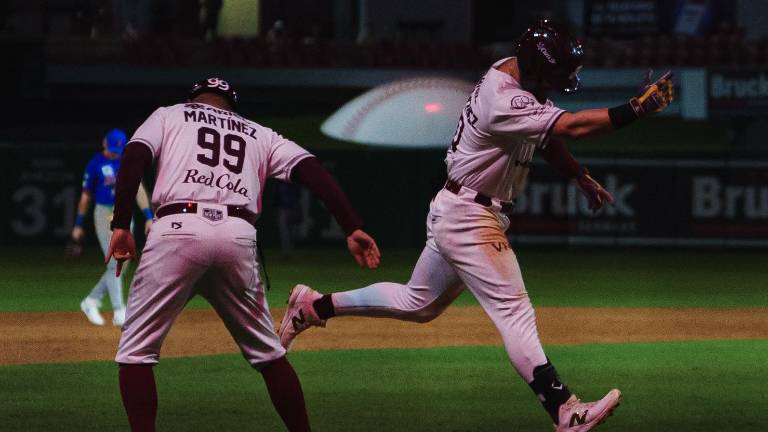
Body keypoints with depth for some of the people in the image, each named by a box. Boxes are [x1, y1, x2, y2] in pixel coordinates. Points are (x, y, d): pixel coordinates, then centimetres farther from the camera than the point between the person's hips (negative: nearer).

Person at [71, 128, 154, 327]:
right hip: (104, 215, -5)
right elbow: (86, 195, 3)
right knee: (114, 264, -10)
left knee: (121, 265, 6)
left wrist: (148, 217, -8)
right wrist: (78, 224, 4)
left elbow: (139, 189, 2)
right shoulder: (95, 164, -3)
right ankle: (119, 311, -10)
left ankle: (91, 301, 20)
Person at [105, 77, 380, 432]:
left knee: (137, 349, 6)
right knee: (266, 351, 19)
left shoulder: (168, 116, 24)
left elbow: (135, 157, 3)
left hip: (177, 229, -3)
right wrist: (352, 229, 4)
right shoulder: (259, 134, 29)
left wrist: (121, 225, -3)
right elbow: (311, 169, 13)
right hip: (239, 236, 3)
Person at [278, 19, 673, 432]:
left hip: (452, 214, 10)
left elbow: (547, 135, 19)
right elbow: (573, 126, -36)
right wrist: (637, 108, -37)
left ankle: (314, 305, 29)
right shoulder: (504, 102, -27)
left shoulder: (516, 71, 3)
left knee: (418, 303, 22)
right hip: (468, 222, -10)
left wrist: (580, 176, 13)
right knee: (513, 312, -14)